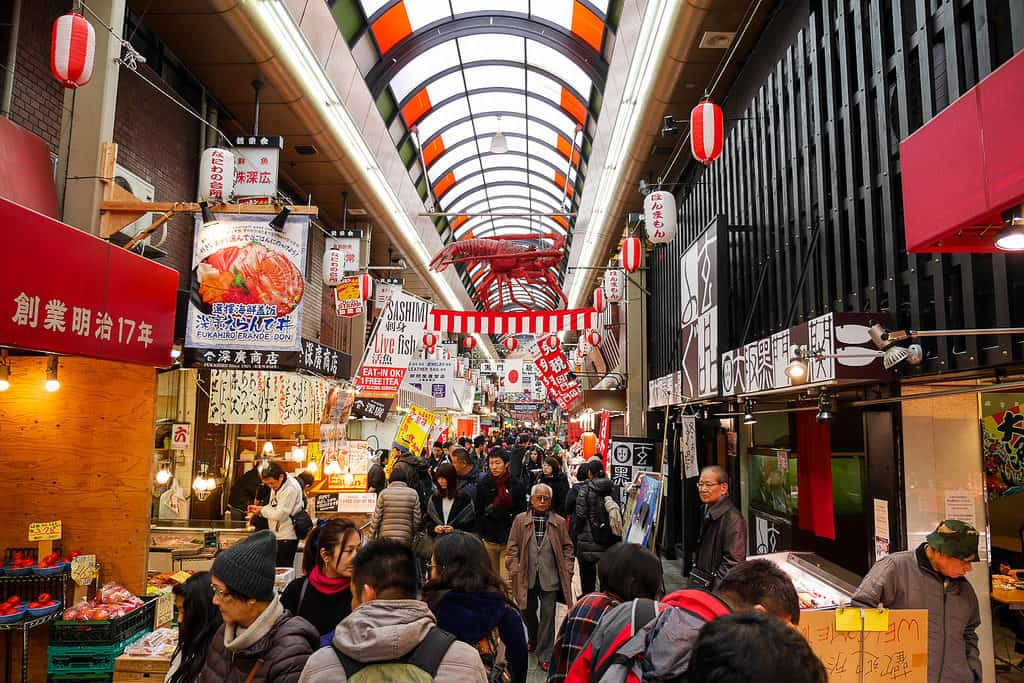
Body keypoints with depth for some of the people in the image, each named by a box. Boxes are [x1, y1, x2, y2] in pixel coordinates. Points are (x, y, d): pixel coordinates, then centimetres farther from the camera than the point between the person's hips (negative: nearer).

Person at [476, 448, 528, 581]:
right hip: (489, 541, 2)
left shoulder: (517, 485, 0)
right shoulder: (483, 485, 3)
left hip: (510, 541, -2)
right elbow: (479, 514, 4)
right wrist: (480, 537, -1)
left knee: (507, 580, -7)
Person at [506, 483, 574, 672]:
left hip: (550, 578, -1)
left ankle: (545, 655, 17)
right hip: (527, 577, 1)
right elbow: (513, 548, 2)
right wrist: (515, 570, -5)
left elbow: (567, 548, 7)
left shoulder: (559, 522, 2)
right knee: (527, 611, 17)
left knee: (548, 615, 2)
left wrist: (567, 571, -1)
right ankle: (534, 640, 45)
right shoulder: (520, 520, 0)